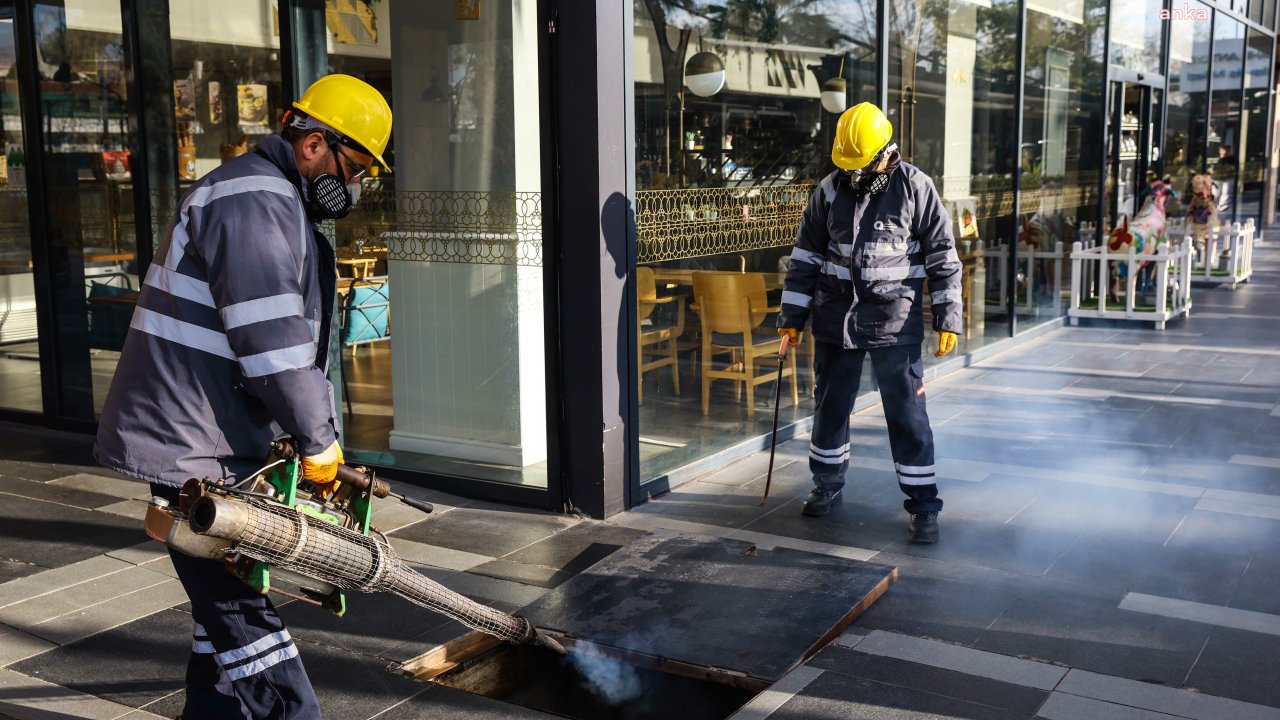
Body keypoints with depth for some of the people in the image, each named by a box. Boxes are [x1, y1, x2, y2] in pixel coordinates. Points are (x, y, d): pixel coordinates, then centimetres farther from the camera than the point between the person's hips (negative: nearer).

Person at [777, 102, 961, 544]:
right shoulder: (830, 190, 4)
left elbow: (942, 255, -3)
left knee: (907, 413, -2)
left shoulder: (915, 187, -5)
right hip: (836, 320, 4)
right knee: (830, 407, 14)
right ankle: (828, 486, 33)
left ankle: (923, 506, 8)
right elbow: (806, 255, 8)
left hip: (894, 323, -3)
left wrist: (948, 318, -7)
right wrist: (792, 315, 6)